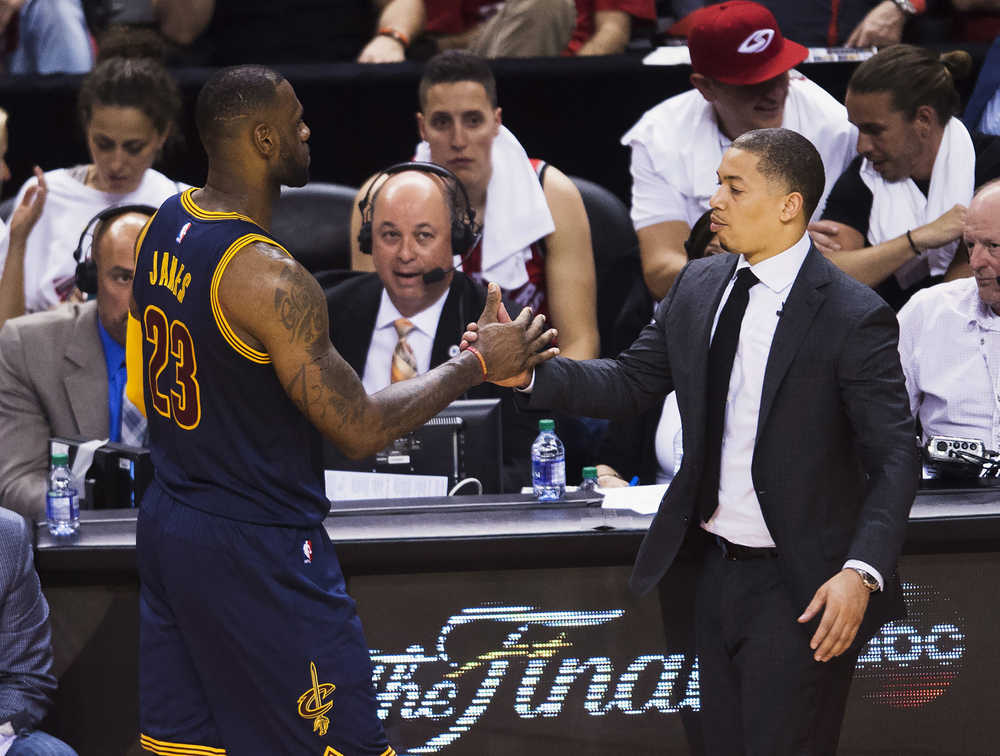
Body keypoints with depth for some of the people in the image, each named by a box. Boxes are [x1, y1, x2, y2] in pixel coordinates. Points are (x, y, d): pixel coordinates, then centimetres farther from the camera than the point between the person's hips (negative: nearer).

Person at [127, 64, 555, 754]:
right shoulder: (268, 277, -24)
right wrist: (480, 364, -12)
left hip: (168, 519, 9)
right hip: (258, 549, -9)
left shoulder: (166, 225, 3)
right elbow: (361, 430, -20)